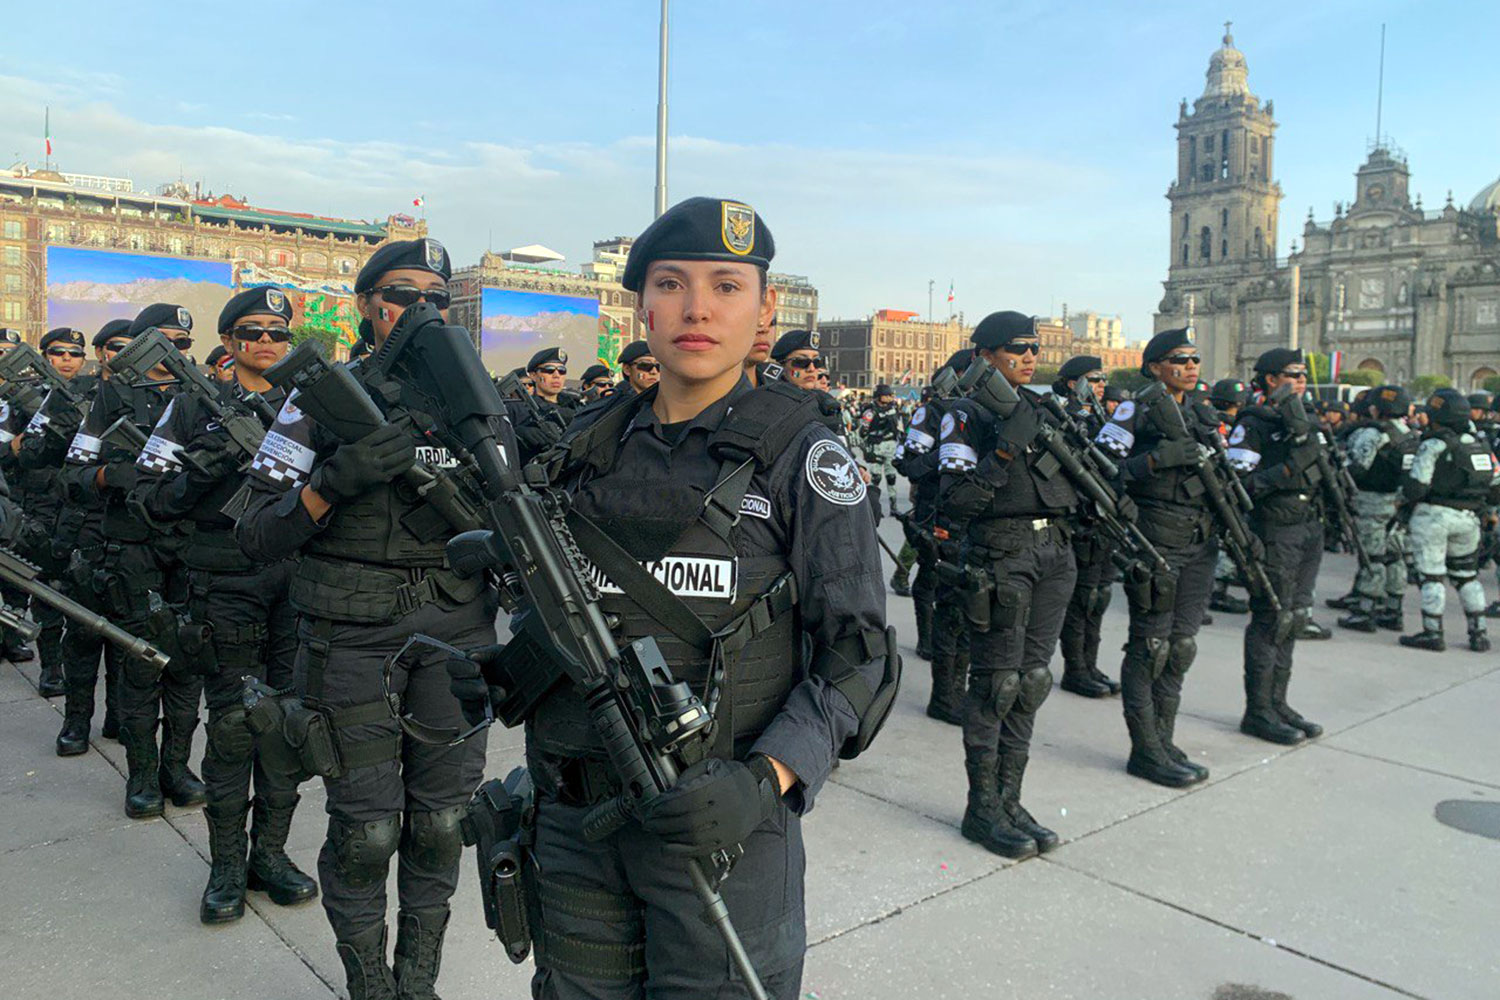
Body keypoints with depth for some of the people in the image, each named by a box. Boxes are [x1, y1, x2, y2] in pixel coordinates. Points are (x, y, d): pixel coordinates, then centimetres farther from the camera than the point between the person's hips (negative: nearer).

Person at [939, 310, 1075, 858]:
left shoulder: (1042, 409, 16)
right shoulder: (966, 416, -5)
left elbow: (1072, 487, 24)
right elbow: (954, 501, -16)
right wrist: (1006, 449, -21)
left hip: (1053, 553, 7)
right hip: (999, 555, -7)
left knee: (1032, 680, 9)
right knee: (996, 681, -4)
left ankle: (1009, 799, 19)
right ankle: (982, 807, 9)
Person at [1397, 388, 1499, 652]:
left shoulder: (1435, 445, -13)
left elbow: (1415, 489, -17)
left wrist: (1404, 481, 5)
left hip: (1433, 516, -6)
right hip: (1468, 519, 7)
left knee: (1432, 575, 0)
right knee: (1467, 575, 17)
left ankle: (1433, 633, 3)